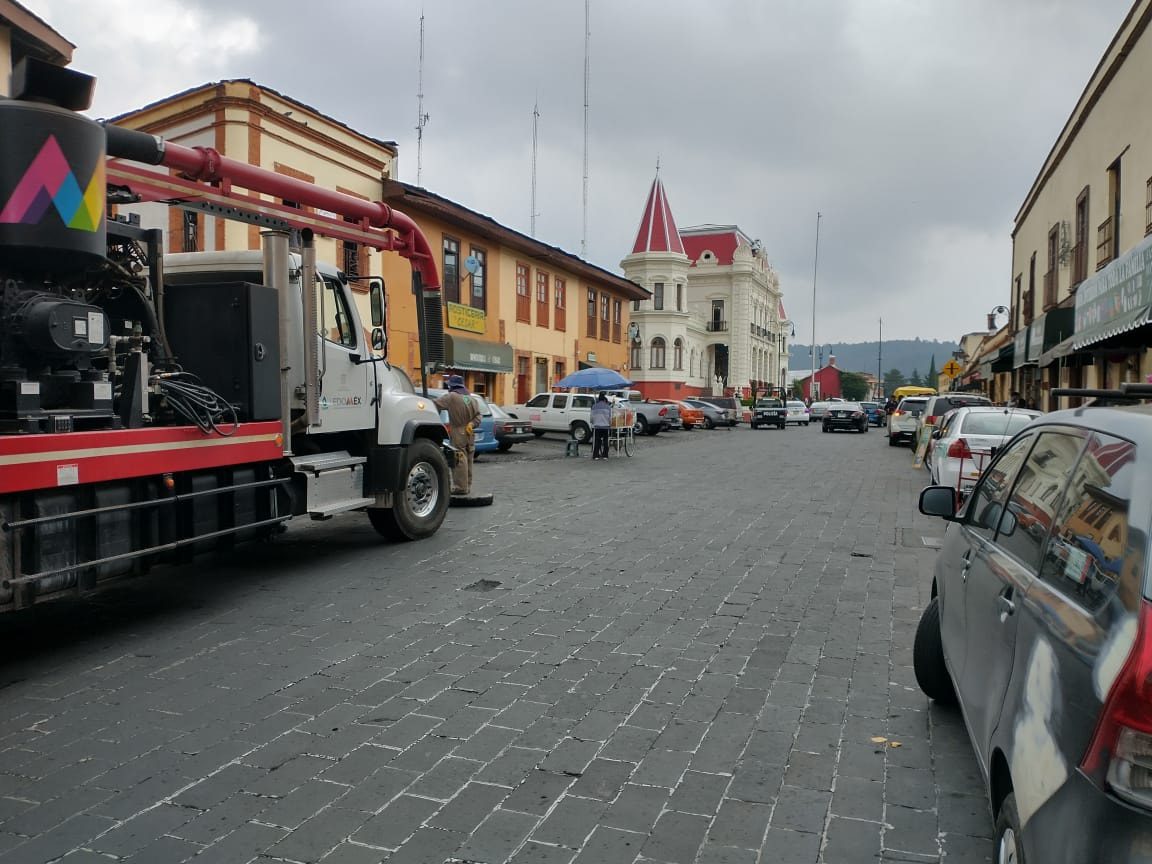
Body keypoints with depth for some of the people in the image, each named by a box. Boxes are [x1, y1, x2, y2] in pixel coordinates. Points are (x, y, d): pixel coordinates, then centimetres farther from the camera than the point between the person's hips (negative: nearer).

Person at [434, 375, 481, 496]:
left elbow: (435, 404, -9)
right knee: (468, 460, 12)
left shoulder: (451, 396, -8)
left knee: (459, 460, -8)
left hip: (458, 432, -7)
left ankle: (461, 487, -11)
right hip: (469, 433, 7)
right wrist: (471, 424, 1)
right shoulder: (471, 398, 14)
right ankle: (467, 486, 18)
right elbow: (478, 415, 10)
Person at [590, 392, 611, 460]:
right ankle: (605, 455, 6)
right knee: (605, 441, 7)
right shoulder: (608, 407, 2)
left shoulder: (594, 406, 2)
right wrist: (610, 423, 20)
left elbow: (592, 416, 4)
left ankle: (596, 455, 0)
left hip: (596, 426, 0)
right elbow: (610, 417, 4)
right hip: (605, 426, 0)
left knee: (596, 441, 3)